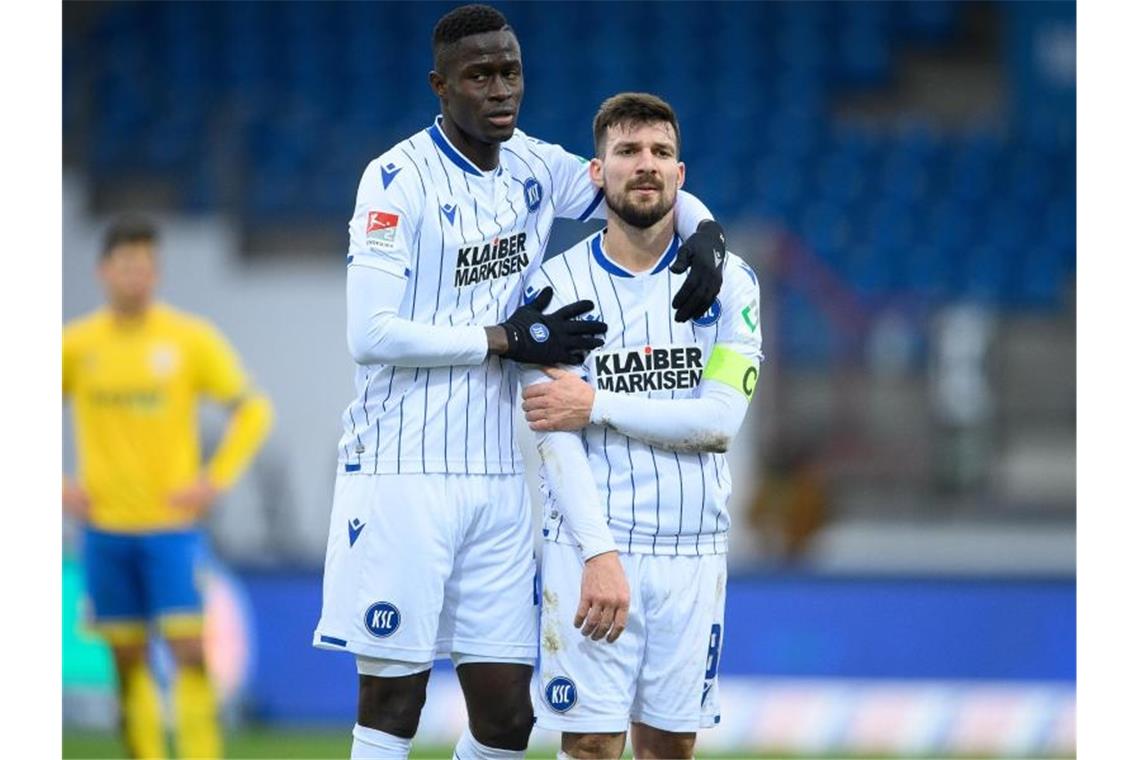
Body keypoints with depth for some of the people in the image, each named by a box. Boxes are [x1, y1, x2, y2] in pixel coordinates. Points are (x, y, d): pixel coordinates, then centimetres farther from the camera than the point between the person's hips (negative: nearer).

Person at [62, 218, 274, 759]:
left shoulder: (191, 339, -2)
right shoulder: (75, 344, 3)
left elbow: (253, 411, 5)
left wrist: (216, 481, -6)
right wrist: (56, 487, 1)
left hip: (172, 525, -2)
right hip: (106, 526, 2)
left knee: (188, 650, -12)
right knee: (128, 661, 4)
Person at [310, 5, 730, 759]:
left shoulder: (535, 167, 8)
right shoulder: (400, 178, -10)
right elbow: (371, 334, -16)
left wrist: (704, 232, -5)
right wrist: (507, 340, -13)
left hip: (499, 477, 6)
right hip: (404, 472, -6)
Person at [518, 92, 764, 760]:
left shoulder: (729, 280, 4)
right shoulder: (558, 285, -2)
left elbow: (722, 419, -8)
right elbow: (556, 440, -9)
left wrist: (597, 405, -13)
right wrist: (601, 555, -19)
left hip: (693, 551, 2)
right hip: (590, 544, -2)